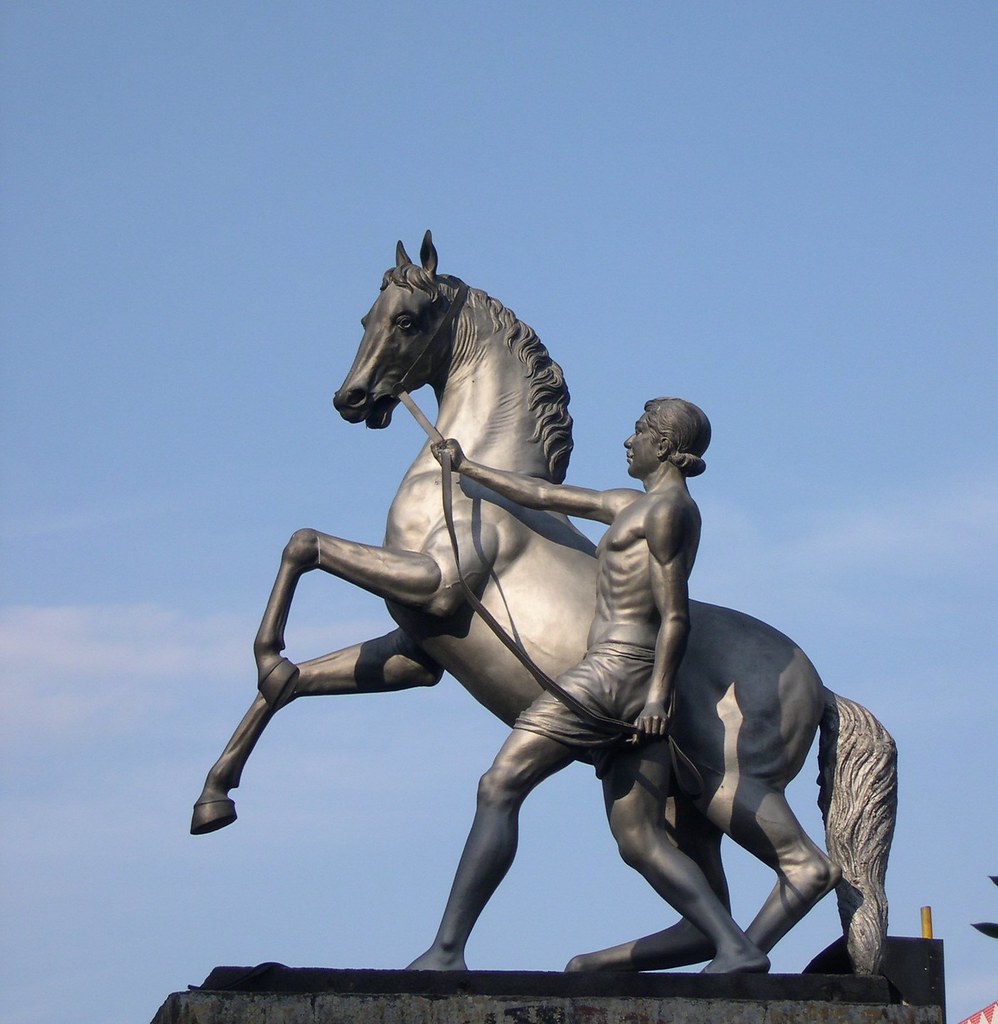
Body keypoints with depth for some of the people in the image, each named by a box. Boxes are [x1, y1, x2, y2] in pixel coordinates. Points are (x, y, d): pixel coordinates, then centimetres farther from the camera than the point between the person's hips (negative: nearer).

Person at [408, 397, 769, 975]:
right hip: (640, 688, 10)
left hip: (614, 670, -10)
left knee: (499, 789, -8)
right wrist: (467, 468, 40)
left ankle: (447, 950, -12)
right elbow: (544, 496, 33)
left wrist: (660, 691, -23)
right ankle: (737, 947, -12)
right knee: (641, 841, 3)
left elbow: (675, 614, -13)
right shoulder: (633, 504, 24)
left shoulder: (666, 509, -4)